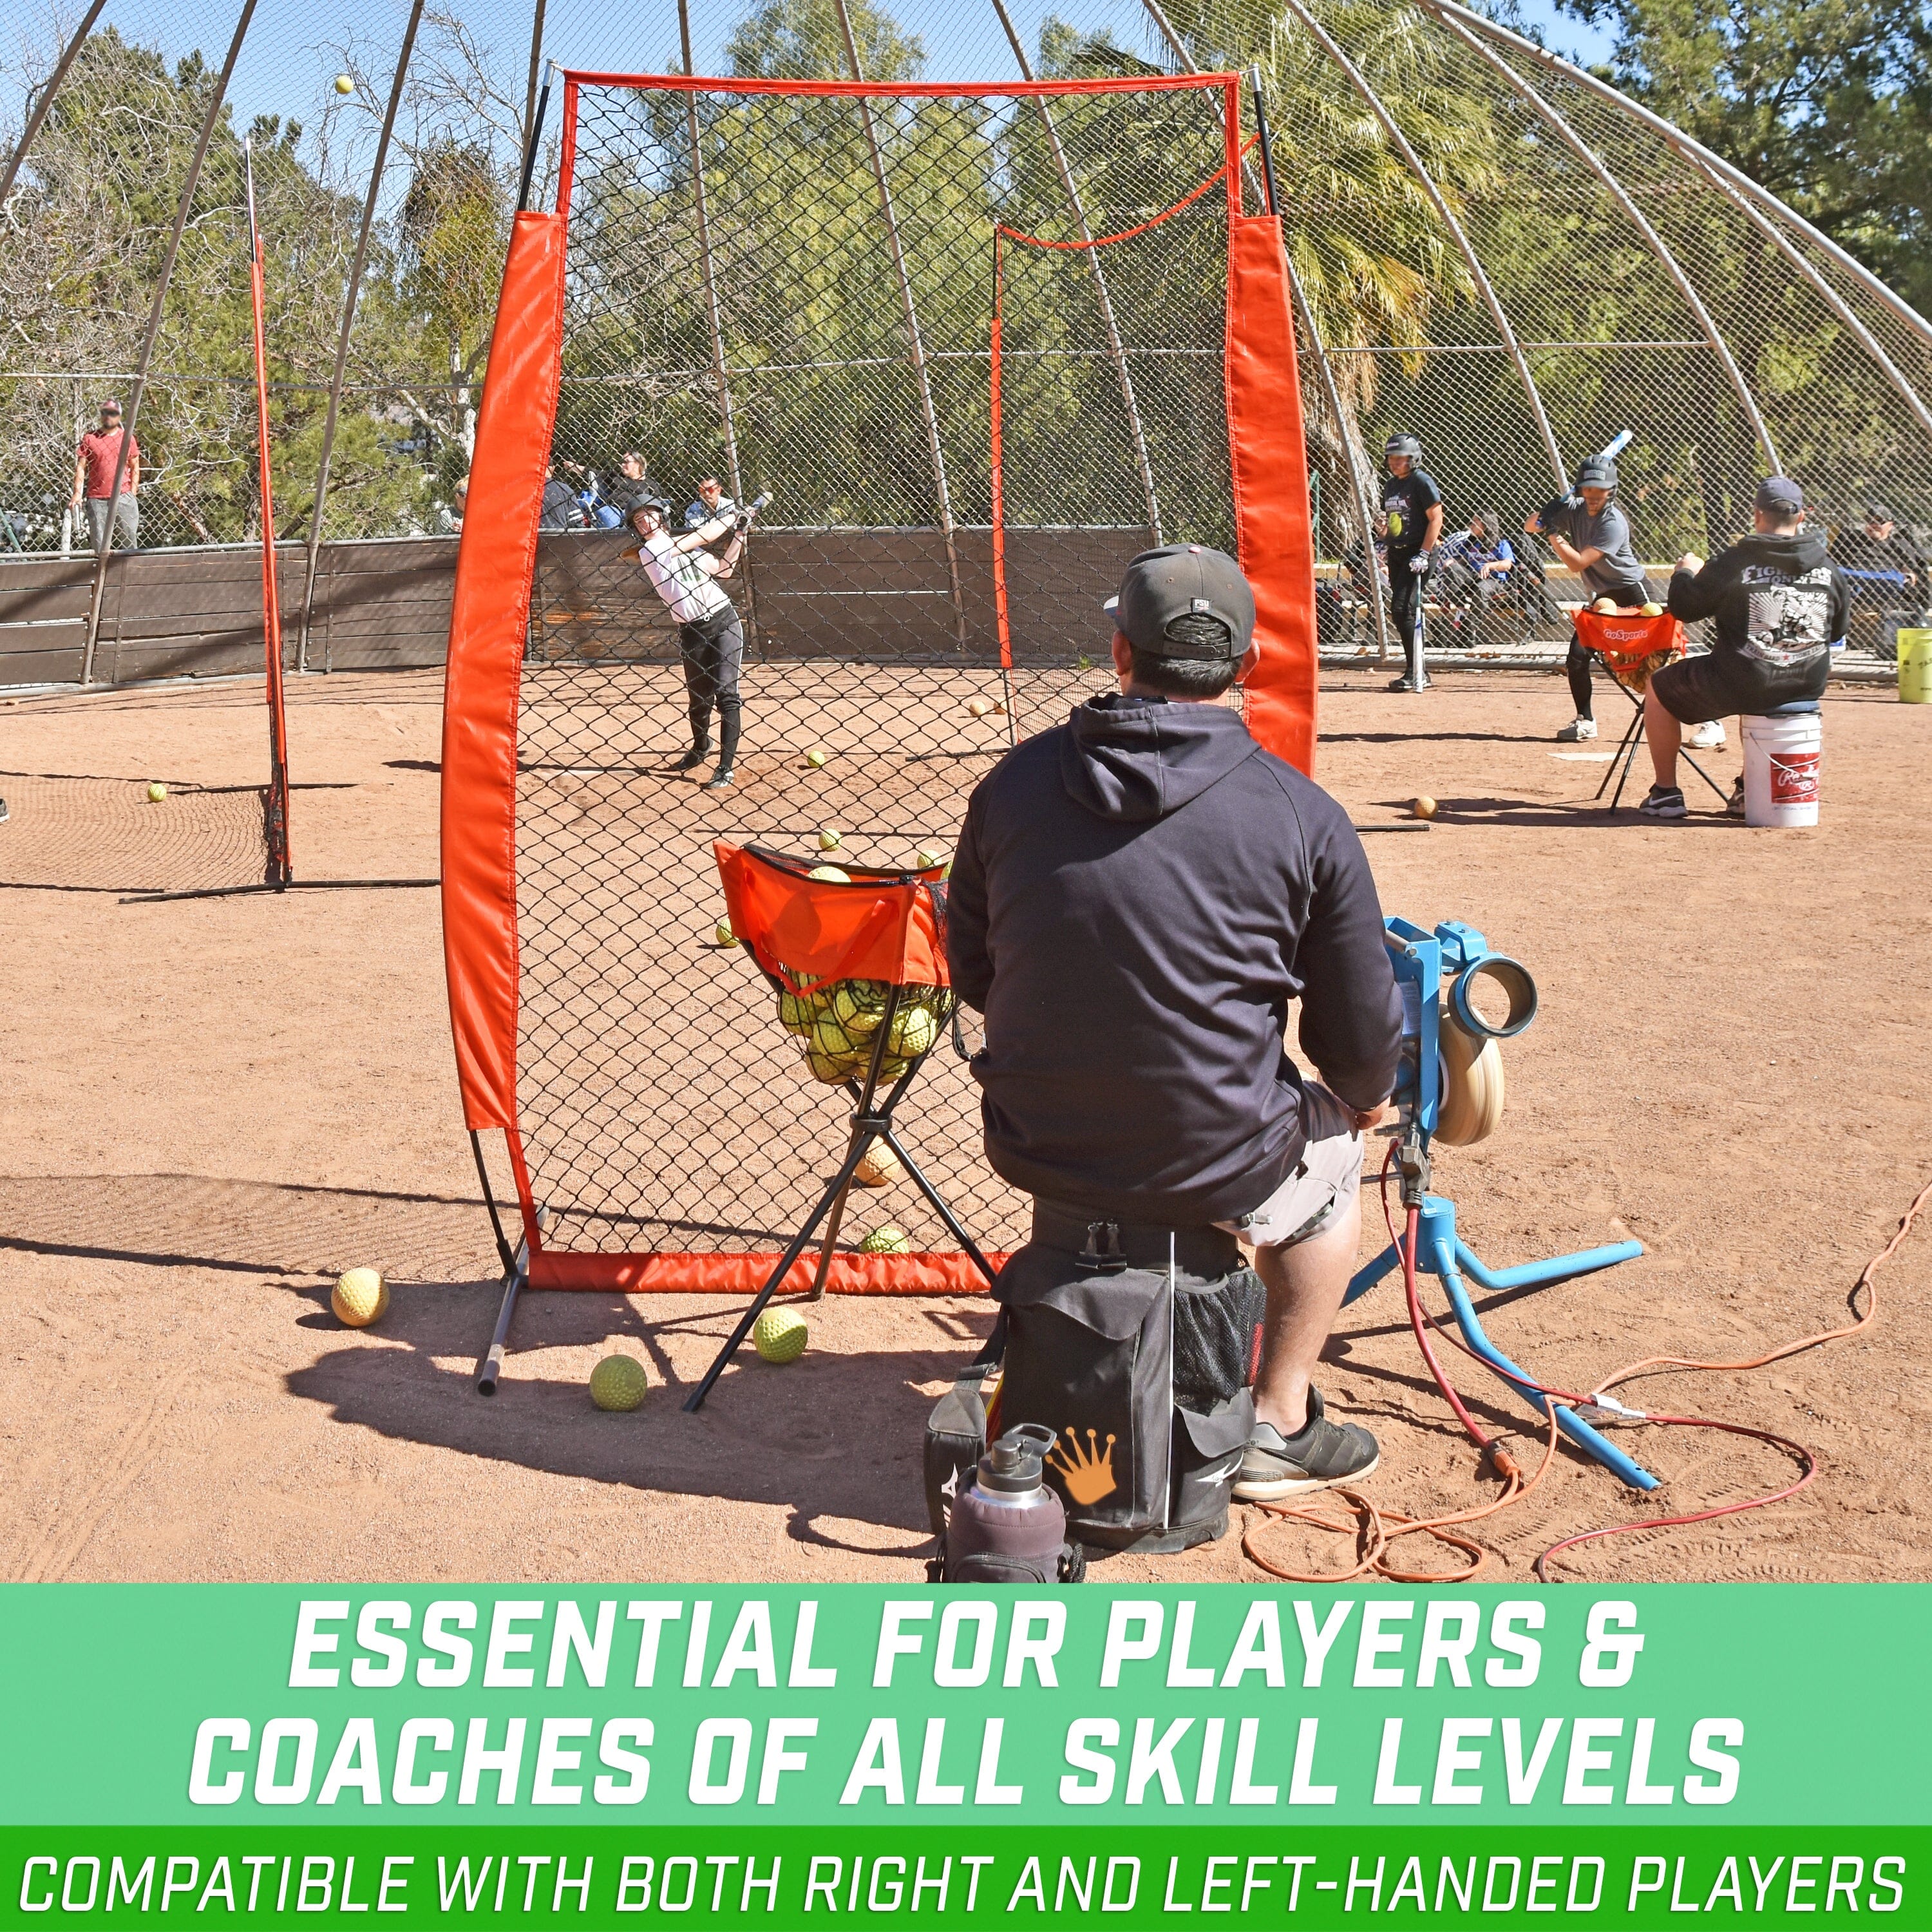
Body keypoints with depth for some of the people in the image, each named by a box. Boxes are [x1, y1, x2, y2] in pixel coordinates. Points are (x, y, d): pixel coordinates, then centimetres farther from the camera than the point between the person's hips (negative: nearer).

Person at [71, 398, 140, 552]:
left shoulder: (128, 439, 9)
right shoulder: (90, 438, 5)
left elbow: (135, 467, 13)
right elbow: (81, 467, 4)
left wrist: (133, 493, 3)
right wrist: (77, 494, -6)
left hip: (123, 497, 0)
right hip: (97, 499, 0)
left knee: (129, 541, -1)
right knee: (100, 546, 2)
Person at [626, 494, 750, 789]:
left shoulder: (686, 544, 13)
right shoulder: (649, 550, -6)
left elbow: (723, 569, 17)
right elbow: (705, 534, -6)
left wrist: (738, 535, 10)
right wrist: (736, 517, 5)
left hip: (723, 621, 2)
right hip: (692, 631, -2)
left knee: (726, 694, -9)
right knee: (698, 698, 10)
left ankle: (725, 769, -10)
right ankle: (701, 747, 41)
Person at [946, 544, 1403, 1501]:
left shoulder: (1012, 783, -3)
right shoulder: (1303, 817, -12)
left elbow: (971, 974, 10)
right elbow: (1361, 1040, -4)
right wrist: (1365, 1098, 20)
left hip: (1034, 1158, 3)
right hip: (1221, 1173, -3)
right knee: (1332, 1139, 29)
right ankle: (1279, 1424, 33)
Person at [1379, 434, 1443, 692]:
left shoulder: (1421, 481, -10)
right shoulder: (1390, 484, 14)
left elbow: (1436, 519, -14)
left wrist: (1424, 554, -19)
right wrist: (1384, 543, 17)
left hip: (1418, 553, -9)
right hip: (1396, 554, 9)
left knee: (1402, 610, -17)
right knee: (1398, 613, 7)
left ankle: (1417, 673, -12)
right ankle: (1417, 673, 14)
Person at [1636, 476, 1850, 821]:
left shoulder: (1735, 562, -13)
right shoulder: (1829, 568, 0)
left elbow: (1683, 608, -3)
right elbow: (1837, 631, 11)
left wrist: (1686, 572, 18)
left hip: (1742, 683, -5)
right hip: (1809, 685, 5)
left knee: (1659, 688, 19)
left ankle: (1666, 793, 19)